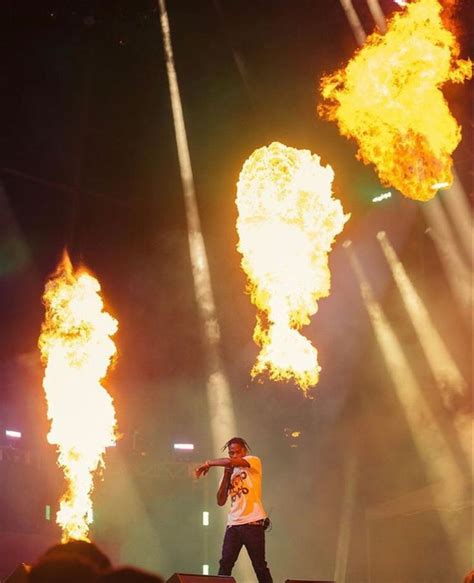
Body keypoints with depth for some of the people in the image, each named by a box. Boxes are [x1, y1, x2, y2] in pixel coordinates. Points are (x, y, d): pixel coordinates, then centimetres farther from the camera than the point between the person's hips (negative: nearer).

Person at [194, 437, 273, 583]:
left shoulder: (254, 462, -1)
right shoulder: (229, 472, 15)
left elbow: (230, 461, -21)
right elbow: (220, 502, 9)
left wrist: (207, 464, -8)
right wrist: (226, 476, 2)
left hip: (253, 523, -5)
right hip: (233, 524, 5)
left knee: (259, 566, 0)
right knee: (225, 565, -3)